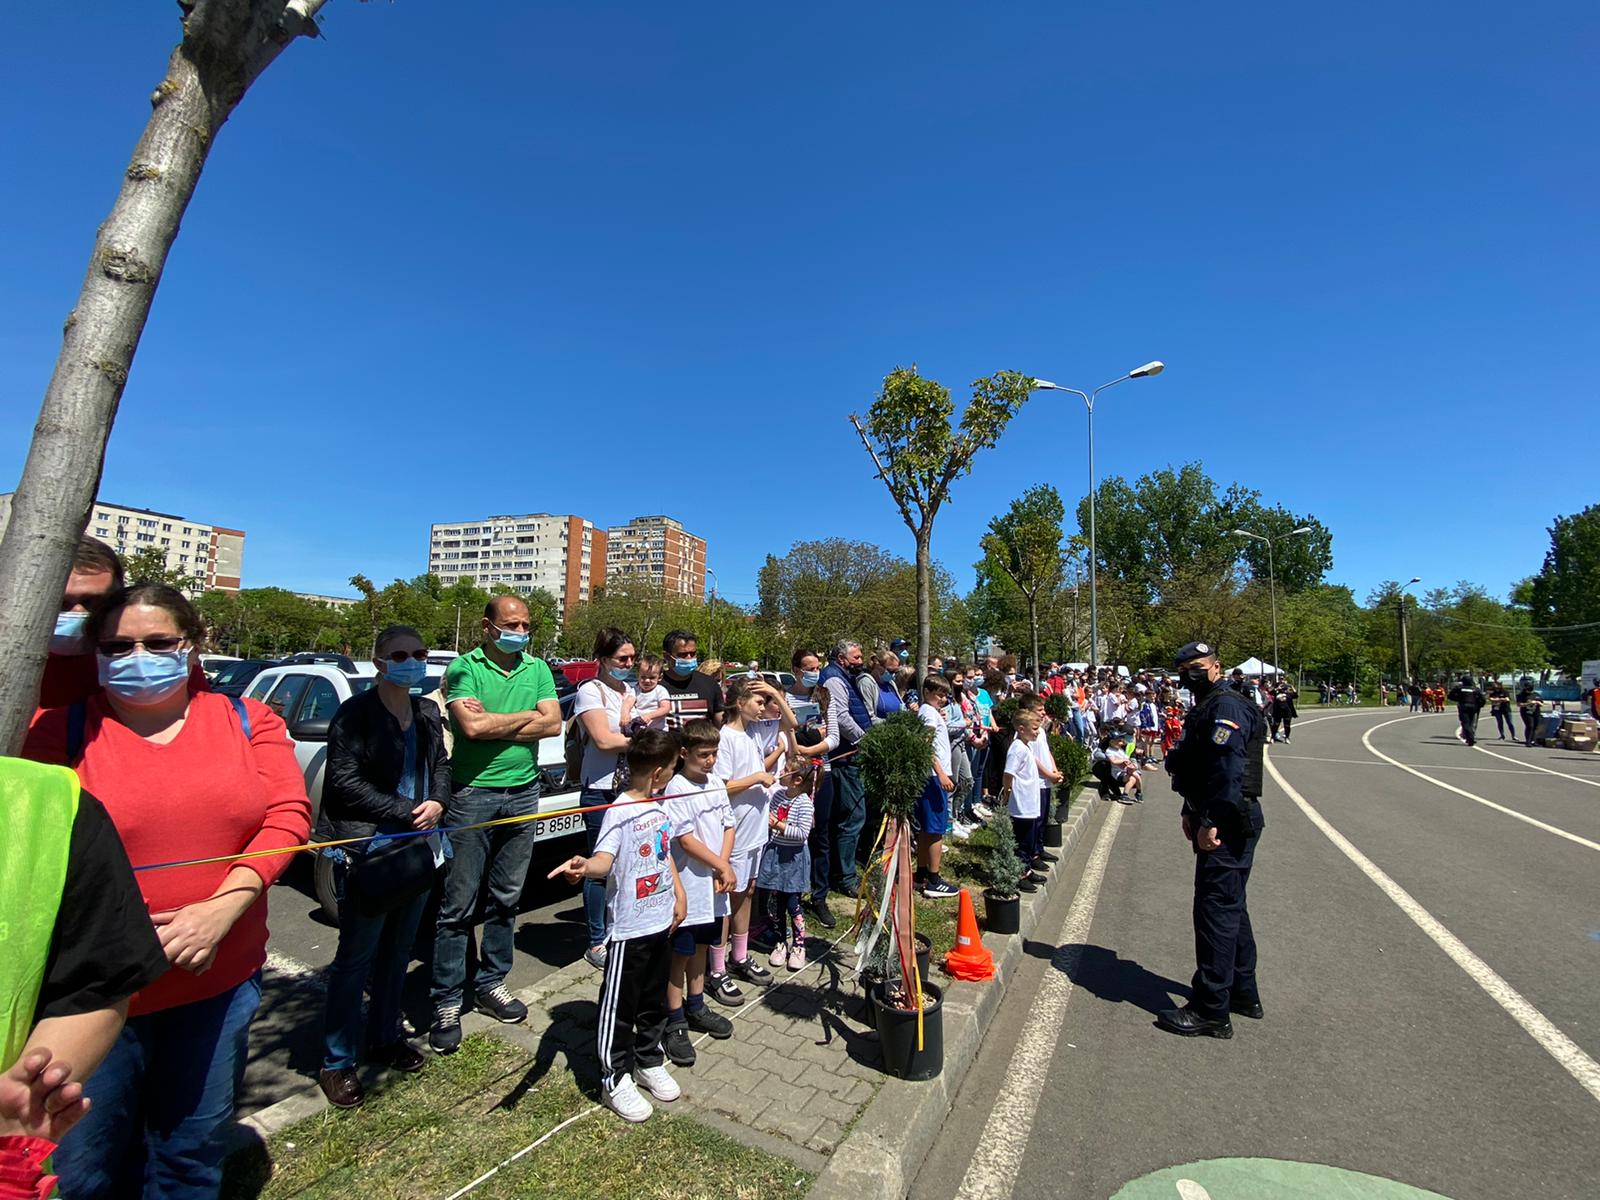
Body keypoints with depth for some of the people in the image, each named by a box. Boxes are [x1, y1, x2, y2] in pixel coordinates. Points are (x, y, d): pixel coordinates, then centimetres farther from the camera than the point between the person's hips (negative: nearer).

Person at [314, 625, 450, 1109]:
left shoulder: (427, 714, 7)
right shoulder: (355, 714, -12)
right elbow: (344, 781, -16)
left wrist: (437, 802, -7)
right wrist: (408, 811, -19)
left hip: (418, 851, 6)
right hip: (369, 855, -6)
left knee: (398, 953, 19)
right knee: (356, 959, 6)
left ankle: (386, 1038, 37)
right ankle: (337, 1063, 23)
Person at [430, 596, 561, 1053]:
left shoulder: (537, 668, 6)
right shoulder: (464, 667, -5)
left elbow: (553, 724, -5)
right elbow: (471, 726, -19)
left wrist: (493, 723, -12)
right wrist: (528, 715, -8)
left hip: (522, 792, 4)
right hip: (472, 793, -4)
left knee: (506, 898, 14)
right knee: (458, 904, 3)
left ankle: (491, 983, 30)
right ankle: (447, 1002, 16)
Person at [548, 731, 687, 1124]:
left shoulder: (659, 808, 4)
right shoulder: (619, 811, -20)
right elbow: (604, 859, -34)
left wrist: (679, 894, 17)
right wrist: (583, 866, -55)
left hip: (661, 922, 8)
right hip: (629, 929, -7)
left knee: (655, 1000, 22)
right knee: (620, 1007, 8)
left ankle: (649, 1062, 41)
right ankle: (616, 1079, 26)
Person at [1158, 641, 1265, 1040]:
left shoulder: (1226, 707, -15)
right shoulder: (1206, 709, 18)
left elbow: (1228, 769, -25)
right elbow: (1196, 768, 21)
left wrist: (1210, 821, -26)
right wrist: (1191, 812, 17)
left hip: (1228, 823, -11)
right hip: (1225, 822, 11)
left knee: (1216, 909, -6)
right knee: (1231, 906, 19)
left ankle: (1211, 1011, 3)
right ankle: (1243, 993, 34)